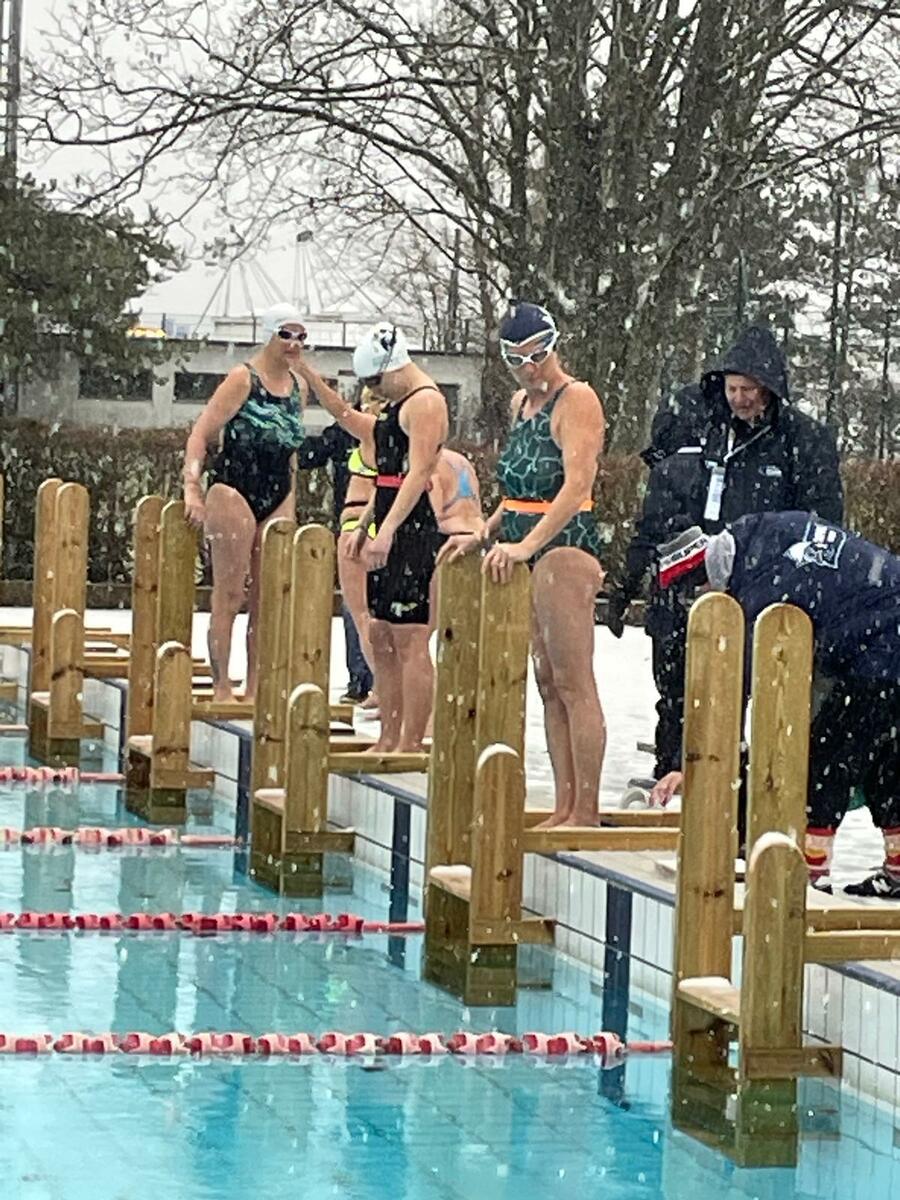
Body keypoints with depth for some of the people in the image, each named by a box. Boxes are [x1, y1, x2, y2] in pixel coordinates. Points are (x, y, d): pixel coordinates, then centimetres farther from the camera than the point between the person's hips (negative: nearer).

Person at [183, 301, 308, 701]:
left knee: (267, 598, 5)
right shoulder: (243, 379, -8)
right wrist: (192, 488, -22)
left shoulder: (298, 386, 13)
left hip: (277, 499, 7)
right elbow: (201, 434, -12)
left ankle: (254, 689, 10)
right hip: (233, 491, -7)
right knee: (229, 594, -6)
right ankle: (221, 688, -4)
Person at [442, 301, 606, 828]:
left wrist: (527, 544, -28)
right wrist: (483, 535, 19)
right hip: (527, 550, 9)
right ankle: (565, 809, 11)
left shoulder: (576, 399, -9)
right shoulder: (522, 402, 18)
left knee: (574, 683, -10)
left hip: (565, 546, -9)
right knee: (549, 684, 8)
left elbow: (576, 487, -21)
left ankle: (586, 812, -10)